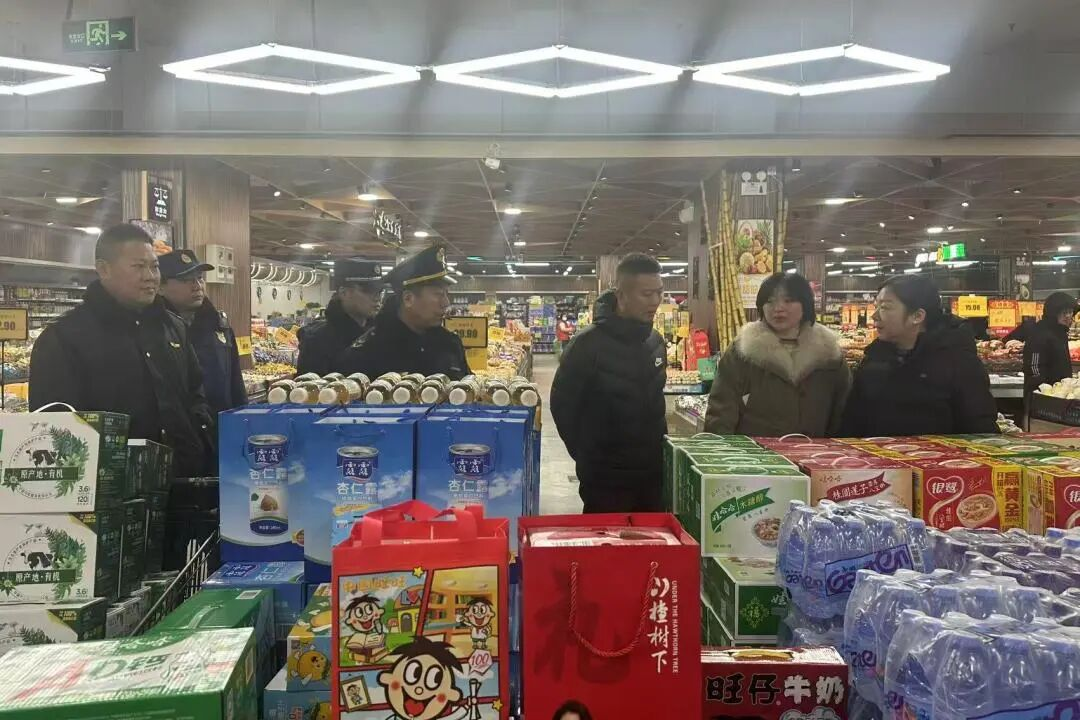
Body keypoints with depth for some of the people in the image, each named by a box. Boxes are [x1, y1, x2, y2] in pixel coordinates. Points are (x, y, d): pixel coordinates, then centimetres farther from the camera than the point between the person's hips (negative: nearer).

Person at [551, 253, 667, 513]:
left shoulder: (656, 341, 5)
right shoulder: (589, 343, -16)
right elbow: (562, 404, -9)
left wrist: (658, 446, 14)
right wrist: (587, 454, -2)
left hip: (651, 470, 6)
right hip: (604, 476, -6)